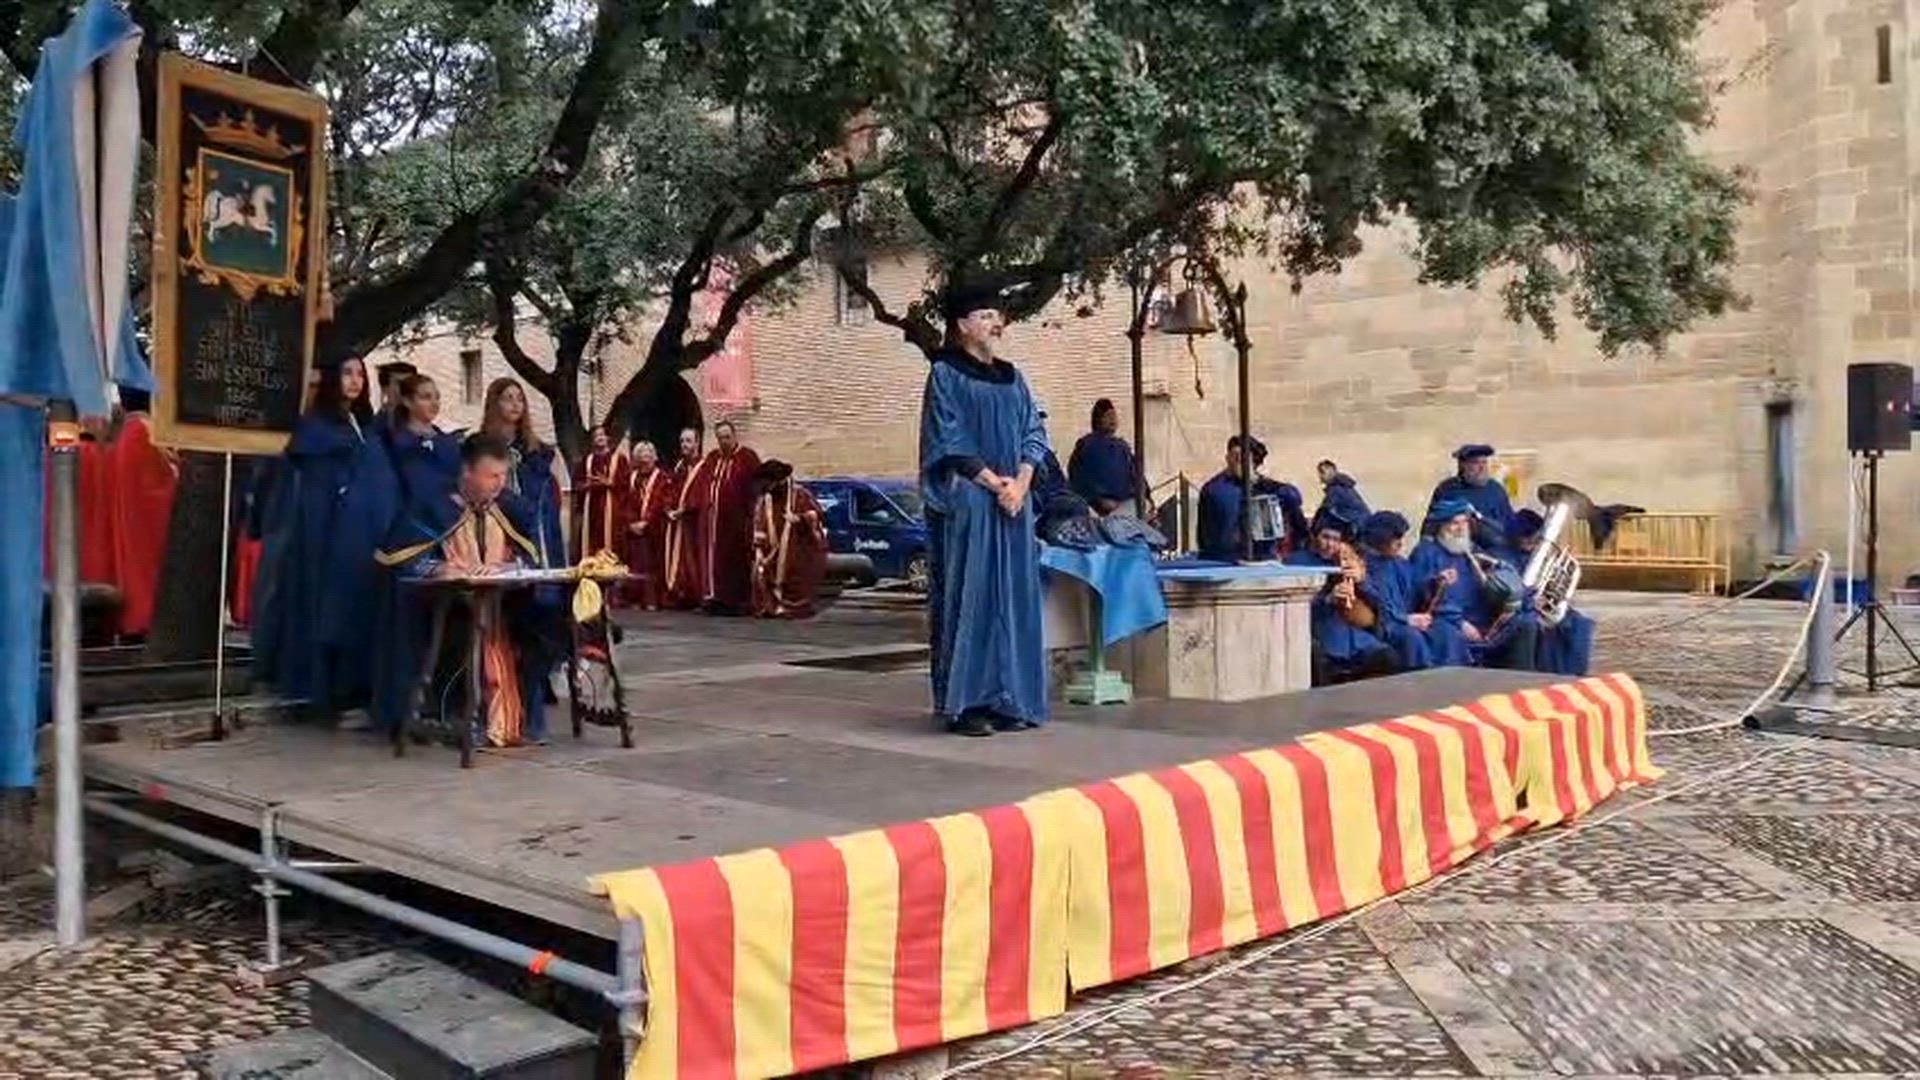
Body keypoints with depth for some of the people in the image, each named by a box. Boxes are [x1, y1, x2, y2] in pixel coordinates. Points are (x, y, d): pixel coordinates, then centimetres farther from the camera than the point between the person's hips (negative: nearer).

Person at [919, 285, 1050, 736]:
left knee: (1013, 594, 4)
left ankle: (1006, 698, 10)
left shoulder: (1011, 376, 17)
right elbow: (950, 439, -8)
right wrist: (993, 482, -14)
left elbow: (1034, 432, 10)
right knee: (970, 595, -6)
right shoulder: (945, 373, 0)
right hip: (966, 500, -6)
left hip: (1014, 498, 6)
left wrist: (1020, 482, -7)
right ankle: (964, 702, -2)